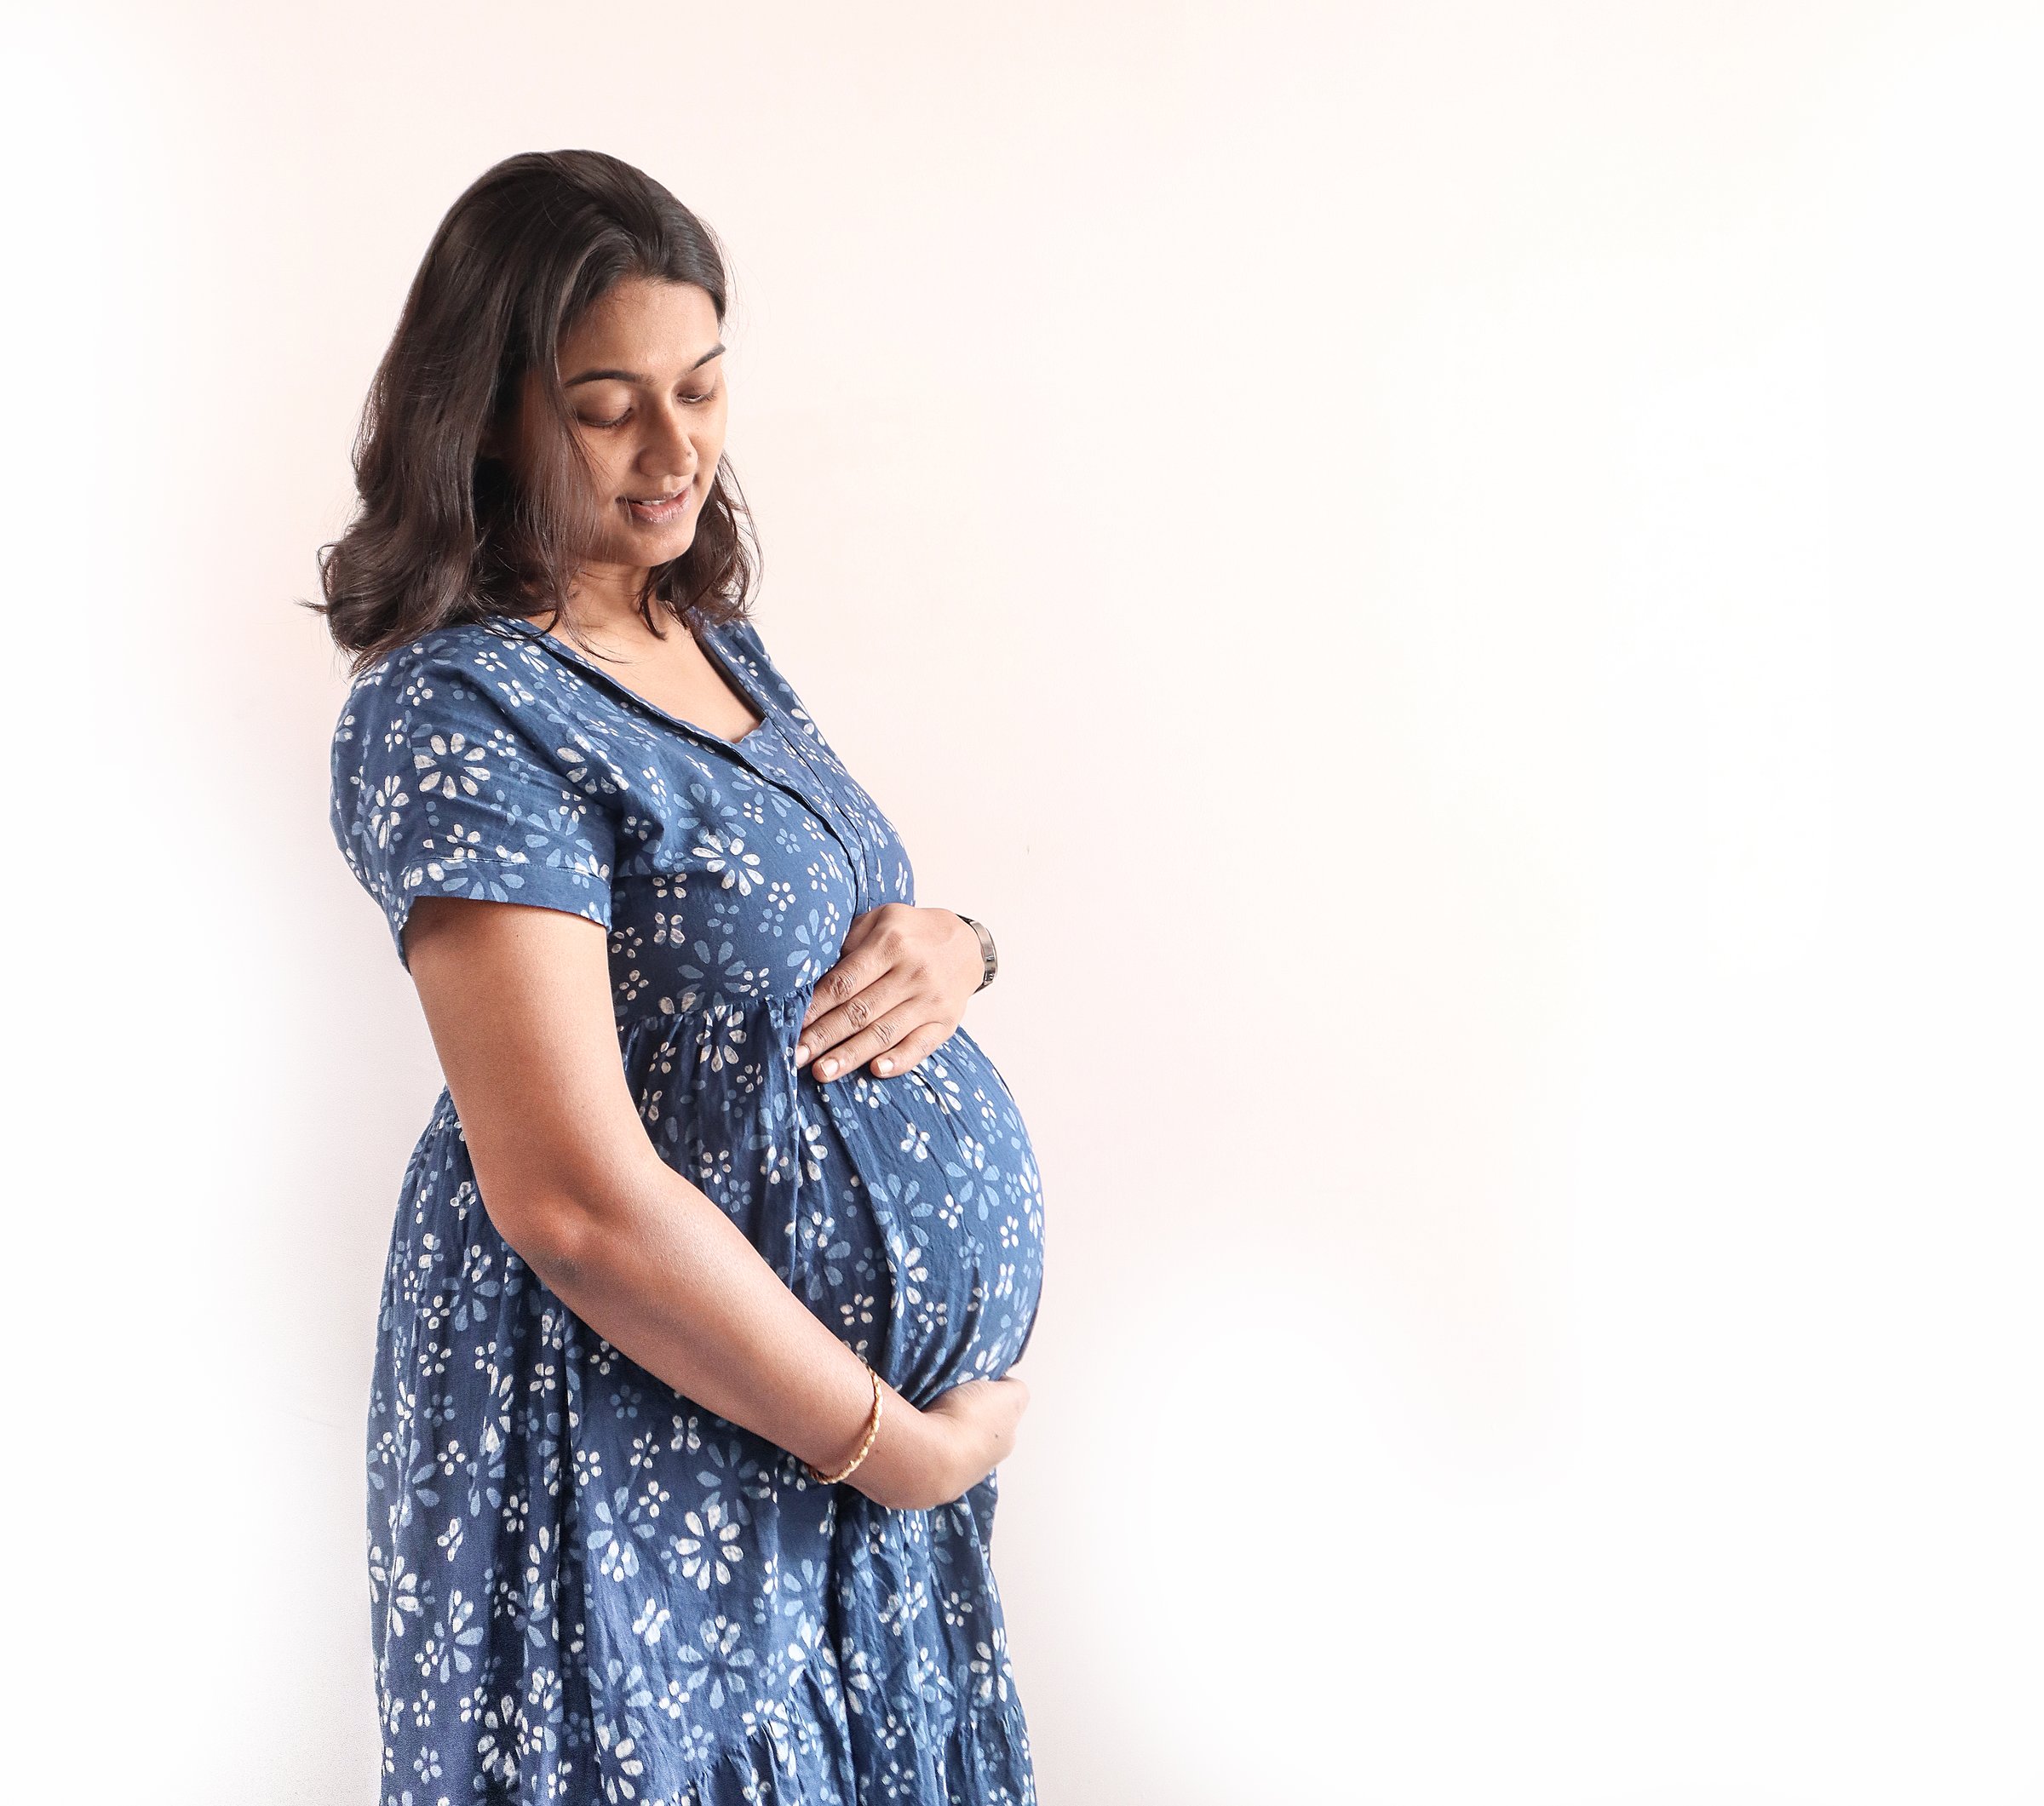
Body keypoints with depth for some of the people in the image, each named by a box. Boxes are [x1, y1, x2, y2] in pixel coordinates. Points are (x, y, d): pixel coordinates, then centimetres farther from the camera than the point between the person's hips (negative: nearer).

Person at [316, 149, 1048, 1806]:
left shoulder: (710, 633, 8)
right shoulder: (462, 710, -20)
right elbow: (579, 1202, -25)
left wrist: (952, 947, -7)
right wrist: (903, 1446, -17)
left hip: (861, 1387, 8)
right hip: (647, 1451, -8)